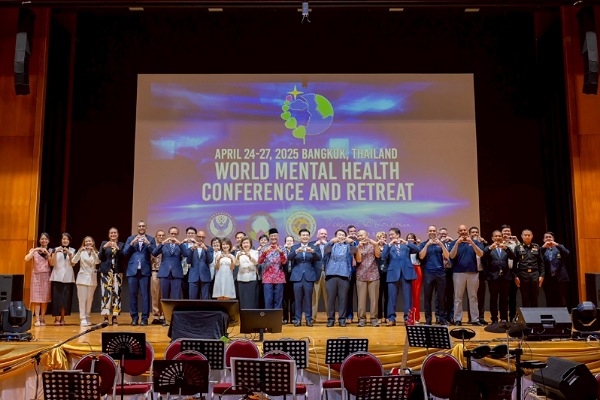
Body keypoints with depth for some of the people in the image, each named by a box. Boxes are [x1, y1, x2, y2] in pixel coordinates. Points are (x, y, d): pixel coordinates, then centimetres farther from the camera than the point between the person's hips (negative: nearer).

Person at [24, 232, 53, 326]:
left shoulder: (51, 251, 8)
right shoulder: (34, 250, 7)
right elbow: (26, 259, -10)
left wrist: (47, 253, -12)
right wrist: (34, 251, -18)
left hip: (47, 276, 1)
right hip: (36, 275, 0)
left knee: (45, 298, -1)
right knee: (36, 298, -6)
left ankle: (42, 319, 6)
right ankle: (37, 319, -7)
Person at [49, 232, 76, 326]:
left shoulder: (72, 251, 9)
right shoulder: (56, 249, 7)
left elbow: (73, 264, -1)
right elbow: (52, 263, -2)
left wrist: (69, 254, -15)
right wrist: (56, 253, -14)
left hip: (68, 277, 1)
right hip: (57, 277, -1)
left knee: (66, 298, 0)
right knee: (57, 298, -6)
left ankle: (62, 318, 9)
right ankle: (57, 319, -2)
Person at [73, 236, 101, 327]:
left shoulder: (96, 253, 7)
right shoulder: (81, 252, 4)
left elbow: (97, 262, -11)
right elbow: (74, 261, -10)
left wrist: (93, 252, -21)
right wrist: (80, 251, -22)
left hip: (92, 278, 2)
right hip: (82, 277, -1)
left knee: (90, 299, 5)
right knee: (82, 299, -5)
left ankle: (88, 318, 13)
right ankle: (82, 318, -5)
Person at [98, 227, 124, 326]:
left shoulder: (121, 244, 11)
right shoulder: (104, 243, 12)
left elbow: (122, 257, -1)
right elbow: (100, 257, 3)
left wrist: (117, 248, -16)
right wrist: (104, 247, -12)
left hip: (117, 272, 0)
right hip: (106, 271, 0)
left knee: (116, 293, -5)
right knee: (106, 293, -9)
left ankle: (115, 317, 0)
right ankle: (105, 317, -8)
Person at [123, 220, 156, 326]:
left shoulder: (151, 239, 7)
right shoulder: (130, 238, 12)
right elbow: (124, 252, 3)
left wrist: (148, 243, -17)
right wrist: (132, 243, -11)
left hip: (145, 270, -2)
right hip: (132, 270, 2)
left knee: (145, 294, -3)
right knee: (133, 294, 4)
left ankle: (145, 318, 1)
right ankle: (134, 317, 11)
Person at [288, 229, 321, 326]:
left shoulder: (313, 247, 9)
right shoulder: (294, 247, 10)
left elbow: (319, 258, -7)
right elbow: (289, 258, -6)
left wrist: (312, 251, -27)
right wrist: (296, 251, -25)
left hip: (309, 277, 0)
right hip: (297, 276, 1)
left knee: (308, 299, 1)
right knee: (298, 299, 2)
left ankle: (308, 319, 9)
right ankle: (297, 319, 10)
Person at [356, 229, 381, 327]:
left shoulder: (373, 245, 8)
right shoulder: (357, 247, 7)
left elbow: (378, 255, -4)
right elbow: (358, 259, -5)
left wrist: (376, 245, -17)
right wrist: (359, 247, -13)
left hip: (373, 275, 0)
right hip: (361, 276, 0)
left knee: (374, 298, -2)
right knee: (361, 298, -2)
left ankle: (374, 319, 2)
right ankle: (361, 319, 2)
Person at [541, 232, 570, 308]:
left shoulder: (559, 247, 12)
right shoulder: (542, 249, 12)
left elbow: (567, 253, -8)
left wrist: (557, 245, -19)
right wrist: (543, 247, -16)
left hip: (561, 278, -1)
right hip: (548, 279, 1)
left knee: (563, 303, -2)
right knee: (550, 303, 4)